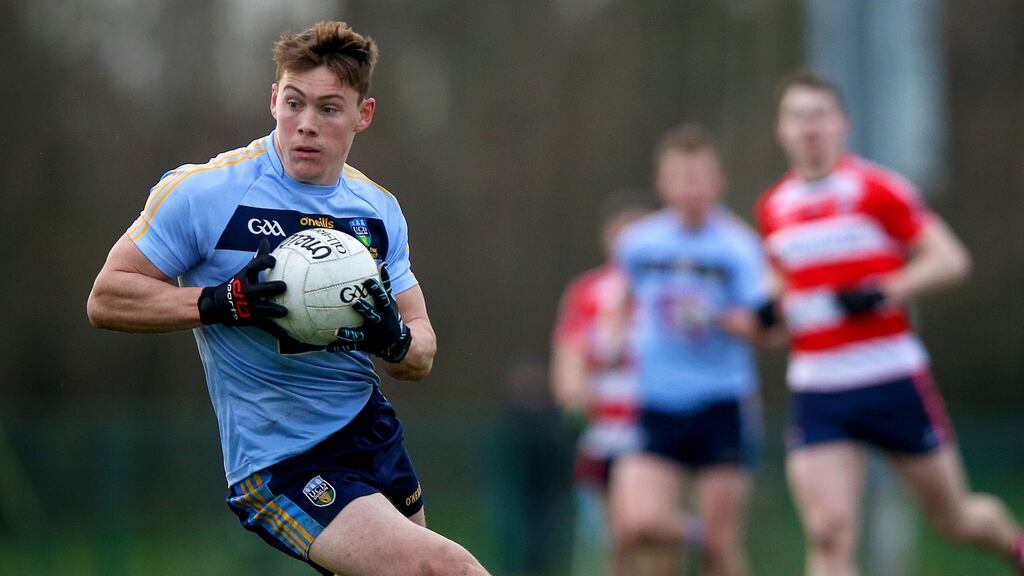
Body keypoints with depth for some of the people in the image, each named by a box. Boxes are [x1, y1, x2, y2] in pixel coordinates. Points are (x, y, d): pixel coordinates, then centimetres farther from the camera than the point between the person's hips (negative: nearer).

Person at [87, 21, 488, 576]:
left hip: (372, 428, 7)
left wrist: (395, 340, -15)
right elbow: (106, 299, -7)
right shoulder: (202, 191, -11)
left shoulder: (378, 210, 7)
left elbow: (421, 356, 10)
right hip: (281, 466, -7)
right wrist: (226, 301, -21)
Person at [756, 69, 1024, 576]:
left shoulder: (876, 189, -5)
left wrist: (883, 292, -20)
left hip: (892, 379, -3)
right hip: (816, 393, 3)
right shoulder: (773, 208, 10)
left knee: (956, 519, 11)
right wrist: (773, 310, 4)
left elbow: (950, 259, -6)